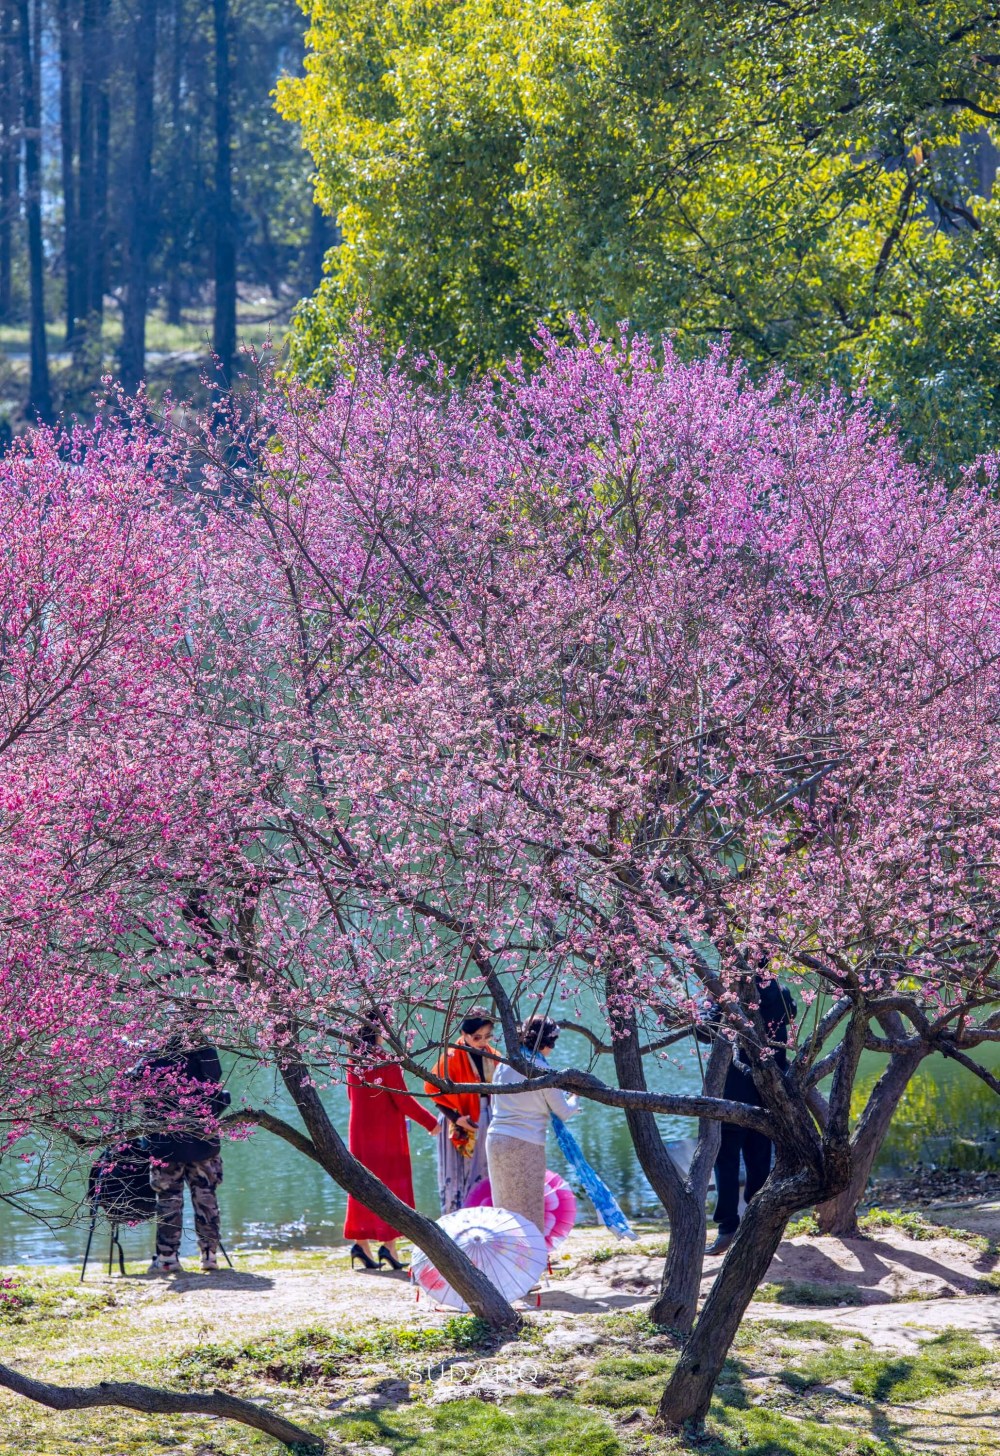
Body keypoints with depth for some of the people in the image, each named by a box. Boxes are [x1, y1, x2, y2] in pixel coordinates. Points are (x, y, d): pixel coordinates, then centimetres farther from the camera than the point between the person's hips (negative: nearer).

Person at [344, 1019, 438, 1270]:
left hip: (360, 1134, 5)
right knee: (391, 1185, 1)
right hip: (388, 1134, -5)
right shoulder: (387, 1063, -14)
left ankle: (360, 1242, 4)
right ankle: (388, 1245, -5)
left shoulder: (353, 1065, 3)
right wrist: (430, 1122, -2)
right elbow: (403, 1100, -12)